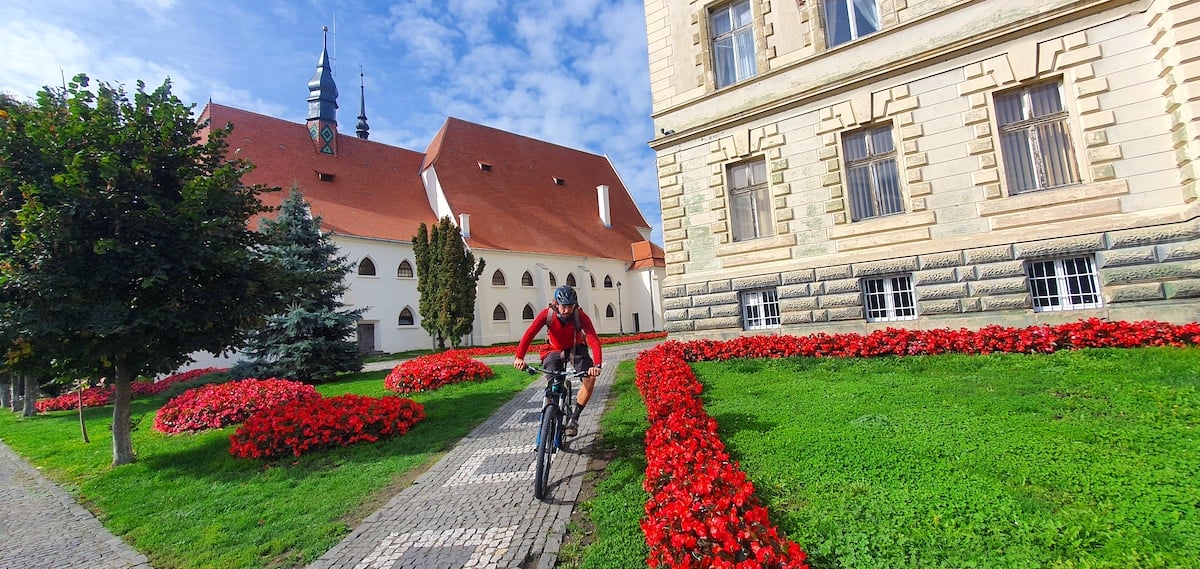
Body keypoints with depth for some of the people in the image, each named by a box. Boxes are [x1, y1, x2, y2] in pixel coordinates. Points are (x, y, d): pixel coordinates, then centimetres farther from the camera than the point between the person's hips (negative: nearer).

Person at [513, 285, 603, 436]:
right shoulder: (547, 314, -25)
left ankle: (574, 418, -7)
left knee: (590, 378, -23)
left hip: (576, 349, 0)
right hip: (556, 351, 1)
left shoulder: (580, 316, -28)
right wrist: (519, 357, -51)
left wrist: (597, 364, -55)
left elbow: (594, 339, -38)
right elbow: (529, 334, -36)